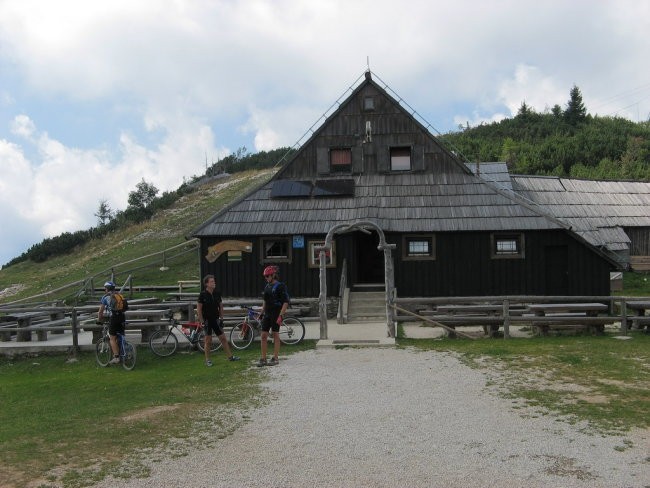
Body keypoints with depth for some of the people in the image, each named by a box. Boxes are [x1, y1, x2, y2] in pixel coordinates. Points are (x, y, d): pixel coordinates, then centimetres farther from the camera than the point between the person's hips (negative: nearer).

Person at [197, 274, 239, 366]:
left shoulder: (217, 294, 3)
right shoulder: (203, 295, -11)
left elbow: (221, 306, 13)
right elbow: (199, 309, -10)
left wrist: (221, 318, 8)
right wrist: (202, 321, -12)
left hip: (216, 320, 4)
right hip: (207, 321, -4)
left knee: (223, 338, 6)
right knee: (208, 341, 2)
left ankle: (230, 356, 12)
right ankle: (207, 360, 15)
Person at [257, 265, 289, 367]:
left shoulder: (280, 286, -9)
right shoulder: (267, 286, 13)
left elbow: (286, 302, -13)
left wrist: (281, 315, -19)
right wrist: (261, 314, 18)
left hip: (276, 313, -7)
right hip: (267, 314, 7)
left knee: (275, 335, 0)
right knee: (263, 335, 3)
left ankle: (275, 358, 8)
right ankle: (263, 359, 8)